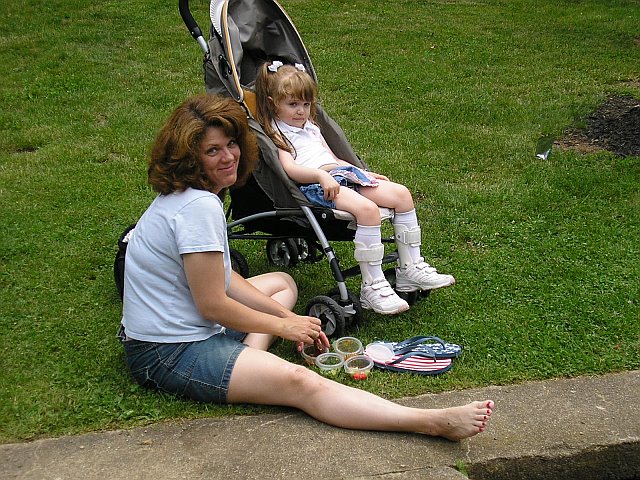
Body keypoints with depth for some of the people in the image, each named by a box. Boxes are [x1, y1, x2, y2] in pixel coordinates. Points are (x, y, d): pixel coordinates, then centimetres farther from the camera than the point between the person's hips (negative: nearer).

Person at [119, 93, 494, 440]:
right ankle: (436, 422, -31)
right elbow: (212, 303, -21)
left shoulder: (186, 196, 8)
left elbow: (221, 278, 12)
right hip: (168, 354, -11)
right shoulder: (199, 207, -22)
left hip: (186, 325, 11)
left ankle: (247, 362, -2)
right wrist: (284, 326, -7)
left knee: (282, 283, 24)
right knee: (300, 382, -26)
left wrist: (285, 315, 6)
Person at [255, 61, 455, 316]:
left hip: (343, 174, 9)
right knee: (367, 208, -34)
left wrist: (364, 174, 22)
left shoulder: (311, 127, 30)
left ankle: (411, 267, 1)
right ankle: (372, 285, -29)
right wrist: (320, 175, -27)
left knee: (401, 194, -5)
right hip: (315, 185, -9)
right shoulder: (276, 132, 4)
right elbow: (289, 168, -12)